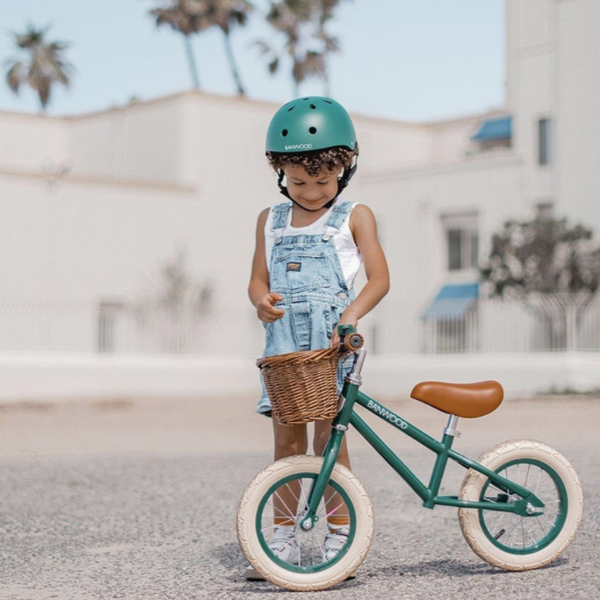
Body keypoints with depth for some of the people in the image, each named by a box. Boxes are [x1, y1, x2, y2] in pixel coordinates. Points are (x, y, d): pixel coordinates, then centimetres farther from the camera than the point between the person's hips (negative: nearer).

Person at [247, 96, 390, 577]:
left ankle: (339, 538, 5)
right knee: (287, 441, 3)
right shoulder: (271, 221, 15)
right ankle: (283, 540, 11)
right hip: (284, 342, 3)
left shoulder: (355, 217, 4)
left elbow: (379, 278, -2)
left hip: (331, 342, -3)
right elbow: (258, 279, 17)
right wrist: (262, 300, -8)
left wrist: (351, 315, -21)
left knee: (330, 438, -5)